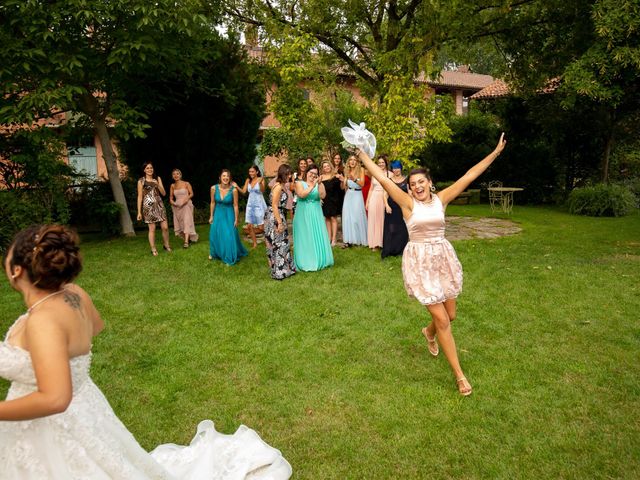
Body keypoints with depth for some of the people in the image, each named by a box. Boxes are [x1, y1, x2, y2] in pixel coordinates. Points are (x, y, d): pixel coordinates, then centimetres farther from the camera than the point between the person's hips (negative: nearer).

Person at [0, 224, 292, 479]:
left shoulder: (44, 319, -31)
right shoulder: (73, 295, -9)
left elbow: (54, 399, -36)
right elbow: (96, 326, 12)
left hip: (53, 436, -7)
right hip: (79, 415, 7)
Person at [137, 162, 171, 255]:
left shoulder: (157, 178, 10)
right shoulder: (141, 181, 1)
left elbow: (163, 193, 8)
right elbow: (140, 197, 0)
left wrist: (157, 184, -9)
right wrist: (139, 212, -3)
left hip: (159, 205, 3)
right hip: (148, 206, -3)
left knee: (165, 227, 0)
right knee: (152, 229, -2)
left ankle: (166, 245, 20)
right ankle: (153, 249, 9)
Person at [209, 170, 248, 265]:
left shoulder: (233, 190, -20)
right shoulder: (214, 188, -14)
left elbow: (235, 205, -11)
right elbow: (212, 203, -1)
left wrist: (236, 219, -8)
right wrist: (211, 216, 4)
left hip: (229, 215, -3)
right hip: (218, 214, 3)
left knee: (229, 236, 2)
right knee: (215, 234, 16)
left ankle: (230, 257, 21)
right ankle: (214, 253, 41)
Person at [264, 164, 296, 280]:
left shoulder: (282, 185, 10)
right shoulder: (278, 187, -19)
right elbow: (274, 206, -21)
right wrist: (280, 223, -21)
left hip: (279, 215, 10)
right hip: (274, 217, -10)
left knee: (282, 243, 16)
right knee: (278, 244, -1)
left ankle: (284, 268, 26)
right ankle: (279, 272, 9)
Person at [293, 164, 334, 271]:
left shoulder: (319, 184, 7)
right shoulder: (299, 183, 1)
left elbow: (322, 196, -9)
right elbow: (302, 195, -17)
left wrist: (319, 184, -19)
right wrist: (312, 186, -21)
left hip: (316, 215, 2)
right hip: (303, 215, -2)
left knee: (318, 237, 3)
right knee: (305, 238, 1)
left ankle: (318, 260, 14)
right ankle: (306, 262, 7)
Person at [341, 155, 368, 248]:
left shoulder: (360, 170, -2)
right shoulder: (347, 172, 7)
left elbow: (362, 184, -11)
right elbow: (343, 187, 8)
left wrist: (354, 179, -25)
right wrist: (342, 180, -11)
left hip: (357, 195, -3)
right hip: (348, 196, 3)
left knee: (357, 216, -4)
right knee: (347, 217, -1)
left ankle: (359, 239, 8)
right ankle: (348, 240, 1)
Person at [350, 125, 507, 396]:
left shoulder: (441, 199, 2)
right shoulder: (408, 203, -7)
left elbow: (469, 176, 0)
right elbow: (382, 179, -11)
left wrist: (495, 152, 0)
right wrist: (361, 154, -12)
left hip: (443, 258, 4)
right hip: (420, 261, -4)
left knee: (450, 315, 15)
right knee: (442, 319, -2)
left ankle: (429, 333, 52)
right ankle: (459, 375, 12)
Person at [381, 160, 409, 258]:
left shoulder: (406, 180, 5)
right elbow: (385, 195, 3)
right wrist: (387, 206, -10)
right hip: (391, 208, 0)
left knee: (402, 229, 2)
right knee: (390, 229, -1)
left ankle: (401, 250, 14)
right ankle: (389, 250, 6)